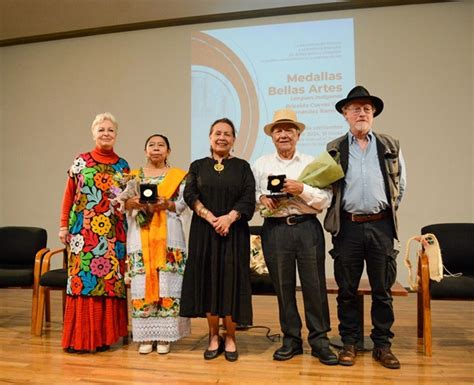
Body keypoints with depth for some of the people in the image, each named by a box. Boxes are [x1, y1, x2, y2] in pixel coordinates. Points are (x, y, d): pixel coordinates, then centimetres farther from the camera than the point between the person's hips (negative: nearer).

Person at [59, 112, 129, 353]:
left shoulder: (123, 166, 10)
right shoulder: (81, 161, 6)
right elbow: (69, 195, 5)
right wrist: (64, 225, 2)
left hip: (113, 231, 2)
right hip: (84, 230, -1)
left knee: (110, 278, 3)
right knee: (82, 277, -2)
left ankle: (104, 333, 14)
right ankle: (79, 336, 8)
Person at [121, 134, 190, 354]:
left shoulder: (178, 176, 8)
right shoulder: (135, 176, 15)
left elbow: (183, 203, 0)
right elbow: (124, 202, 7)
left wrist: (166, 205, -17)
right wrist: (133, 203, -13)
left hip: (168, 234, -2)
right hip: (141, 233, 2)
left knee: (166, 281, -4)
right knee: (141, 283, 0)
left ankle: (164, 336, 6)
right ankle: (146, 336, 10)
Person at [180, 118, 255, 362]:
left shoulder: (242, 166, 8)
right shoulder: (198, 166, 10)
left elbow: (249, 198, -3)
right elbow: (190, 195, -2)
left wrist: (229, 217, -18)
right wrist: (210, 217, -16)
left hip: (234, 232, -1)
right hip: (204, 232, 1)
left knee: (230, 281, -1)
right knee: (208, 280, 2)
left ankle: (230, 338, 12)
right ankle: (214, 337, 16)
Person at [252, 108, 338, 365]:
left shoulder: (312, 163, 7)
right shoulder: (261, 165, 12)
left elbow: (326, 200, 0)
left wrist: (302, 189, -13)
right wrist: (262, 198, -9)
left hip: (307, 228, -1)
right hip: (275, 230, 1)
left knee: (314, 285, 1)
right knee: (282, 286, 7)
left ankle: (319, 340, 16)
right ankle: (291, 339, 22)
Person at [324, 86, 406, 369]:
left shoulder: (391, 146, 8)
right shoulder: (333, 150, 5)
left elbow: (400, 185, 14)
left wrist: (386, 213, 12)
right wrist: (338, 213, 4)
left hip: (380, 226, 1)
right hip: (348, 227, -1)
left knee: (383, 290, 8)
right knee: (347, 290, 7)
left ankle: (382, 345, 23)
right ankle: (350, 343, 22)